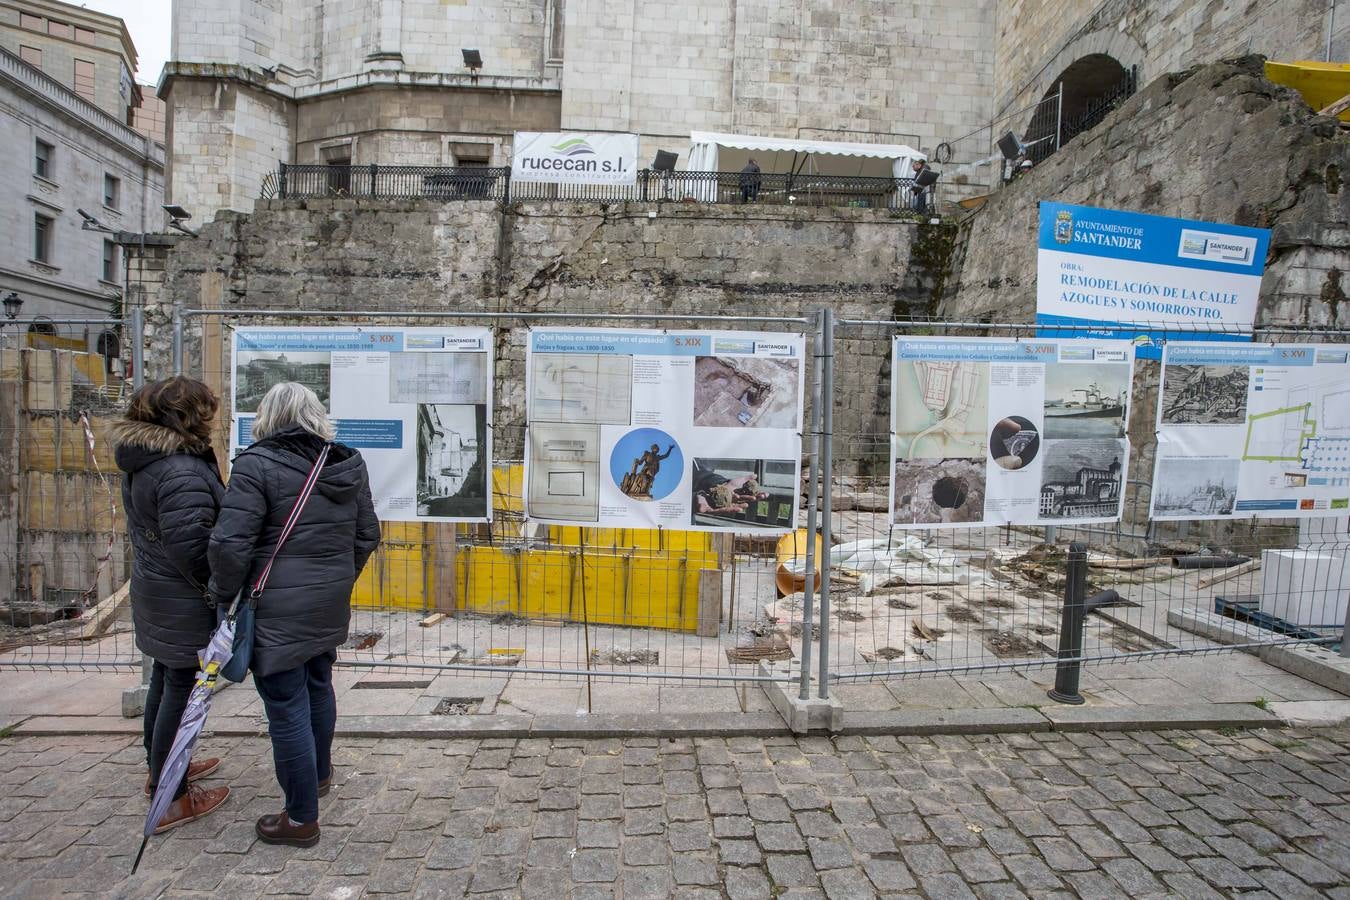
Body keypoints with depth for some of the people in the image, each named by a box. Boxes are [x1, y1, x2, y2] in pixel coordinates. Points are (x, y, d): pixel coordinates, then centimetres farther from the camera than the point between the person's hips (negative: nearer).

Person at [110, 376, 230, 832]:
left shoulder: (140, 461, 6)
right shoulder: (182, 472, -26)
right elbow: (191, 547, -28)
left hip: (154, 590, 10)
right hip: (186, 604, -10)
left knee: (164, 680, 23)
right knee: (183, 690, 2)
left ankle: (160, 768, 42)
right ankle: (171, 800, 15)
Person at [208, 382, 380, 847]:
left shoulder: (257, 465, -14)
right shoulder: (348, 464, 4)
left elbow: (230, 544, -18)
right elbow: (367, 535, 10)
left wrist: (224, 596, -2)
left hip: (278, 611, -6)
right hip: (331, 607, 7)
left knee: (287, 708, 5)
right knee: (317, 685, 25)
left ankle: (301, 819, 19)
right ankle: (319, 774, 47)